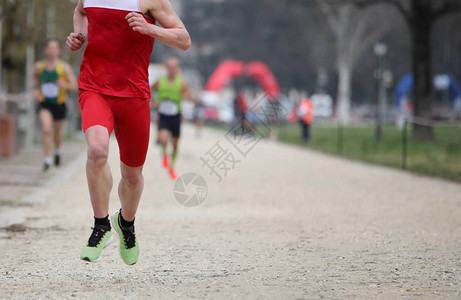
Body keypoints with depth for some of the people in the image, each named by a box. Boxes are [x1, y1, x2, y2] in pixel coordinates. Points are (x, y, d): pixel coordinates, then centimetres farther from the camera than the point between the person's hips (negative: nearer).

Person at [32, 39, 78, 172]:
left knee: (56, 134, 15)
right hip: (44, 103, 0)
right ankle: (47, 160, -18)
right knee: (46, 130, -21)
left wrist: (64, 84, -29)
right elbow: (35, 77, 21)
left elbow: (74, 86, -8)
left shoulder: (65, 67, -9)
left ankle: (57, 150, 49)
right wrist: (36, 89, 3)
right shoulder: (39, 66, -2)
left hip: (59, 104, 0)